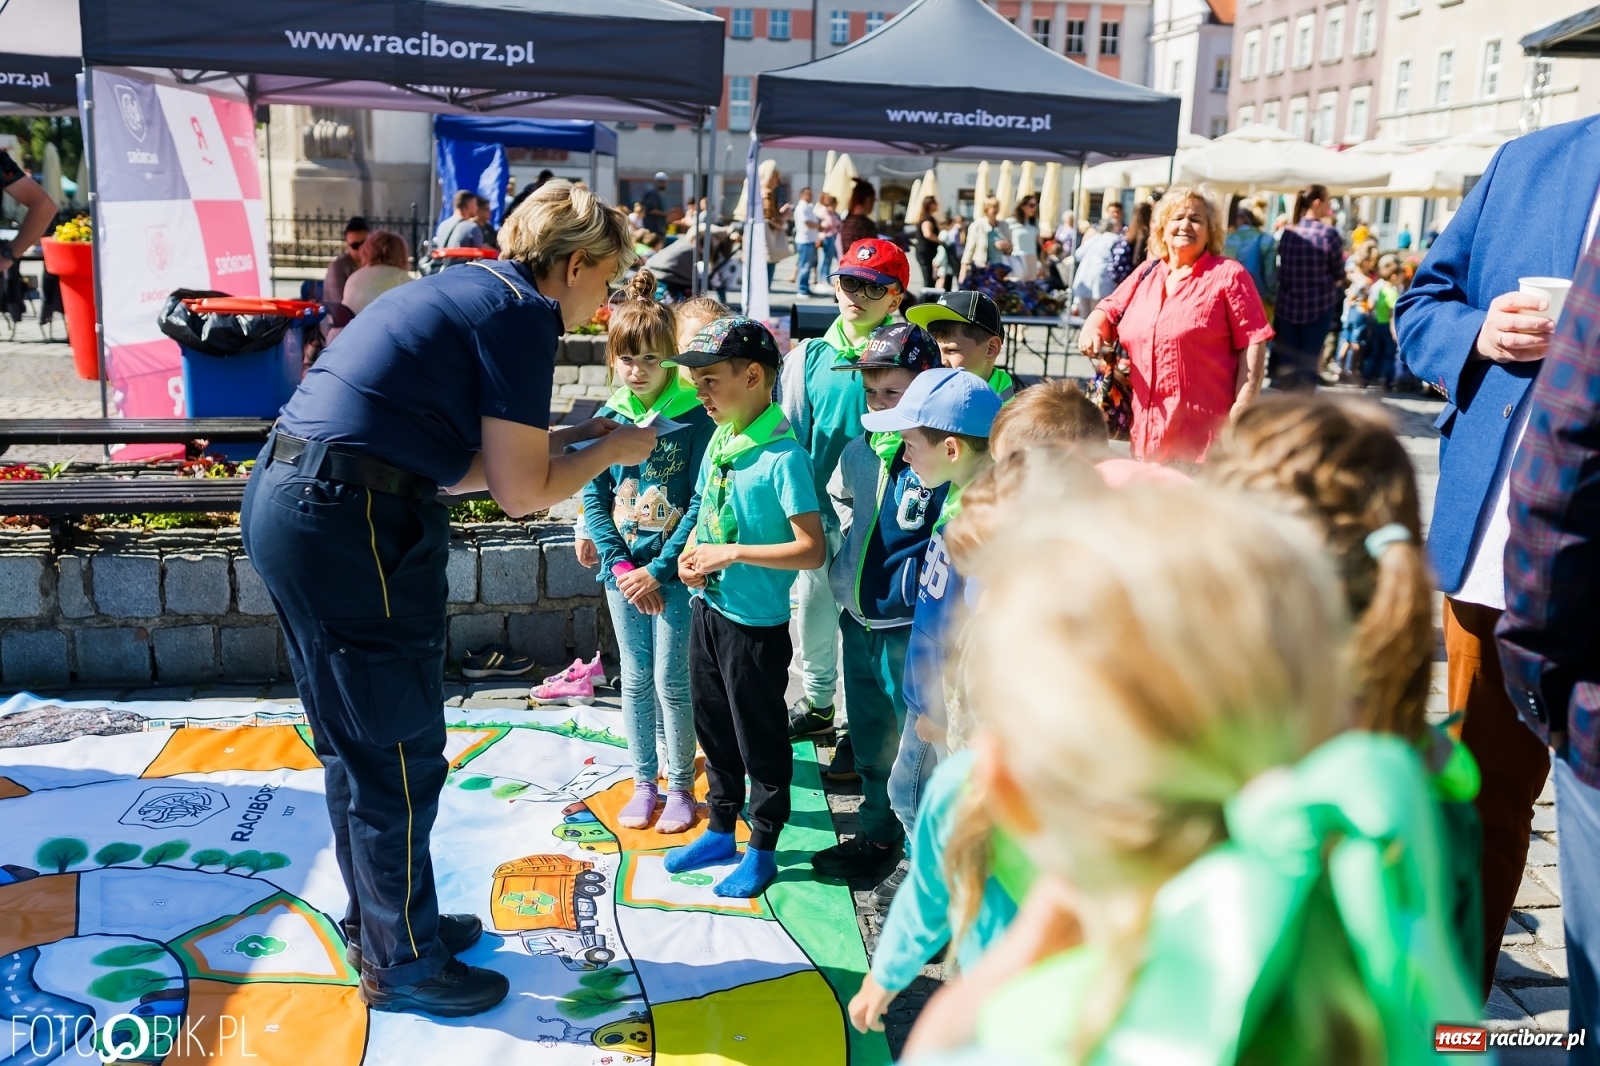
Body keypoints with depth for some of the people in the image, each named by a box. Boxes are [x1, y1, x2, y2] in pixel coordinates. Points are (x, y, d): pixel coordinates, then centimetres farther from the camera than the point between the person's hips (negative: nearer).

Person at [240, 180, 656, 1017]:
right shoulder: (522, 314, -9)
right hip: (352, 525, -10)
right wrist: (610, 452, 5)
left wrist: (560, 438, 21)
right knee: (401, 758, 5)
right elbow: (521, 492, -10)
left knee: (353, 744, 21)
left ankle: (376, 921, 38)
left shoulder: (468, 292, 18)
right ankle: (404, 963, 22)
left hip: (283, 501, 10)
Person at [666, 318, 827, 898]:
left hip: (757, 623, -8)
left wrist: (732, 554, -24)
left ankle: (762, 850, 27)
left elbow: (812, 550, -24)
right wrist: (691, 553, -3)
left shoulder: (782, 457, -21)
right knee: (713, 729, 21)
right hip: (708, 609, 8)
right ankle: (720, 832, 39)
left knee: (760, 740, 9)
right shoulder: (719, 440, 3)